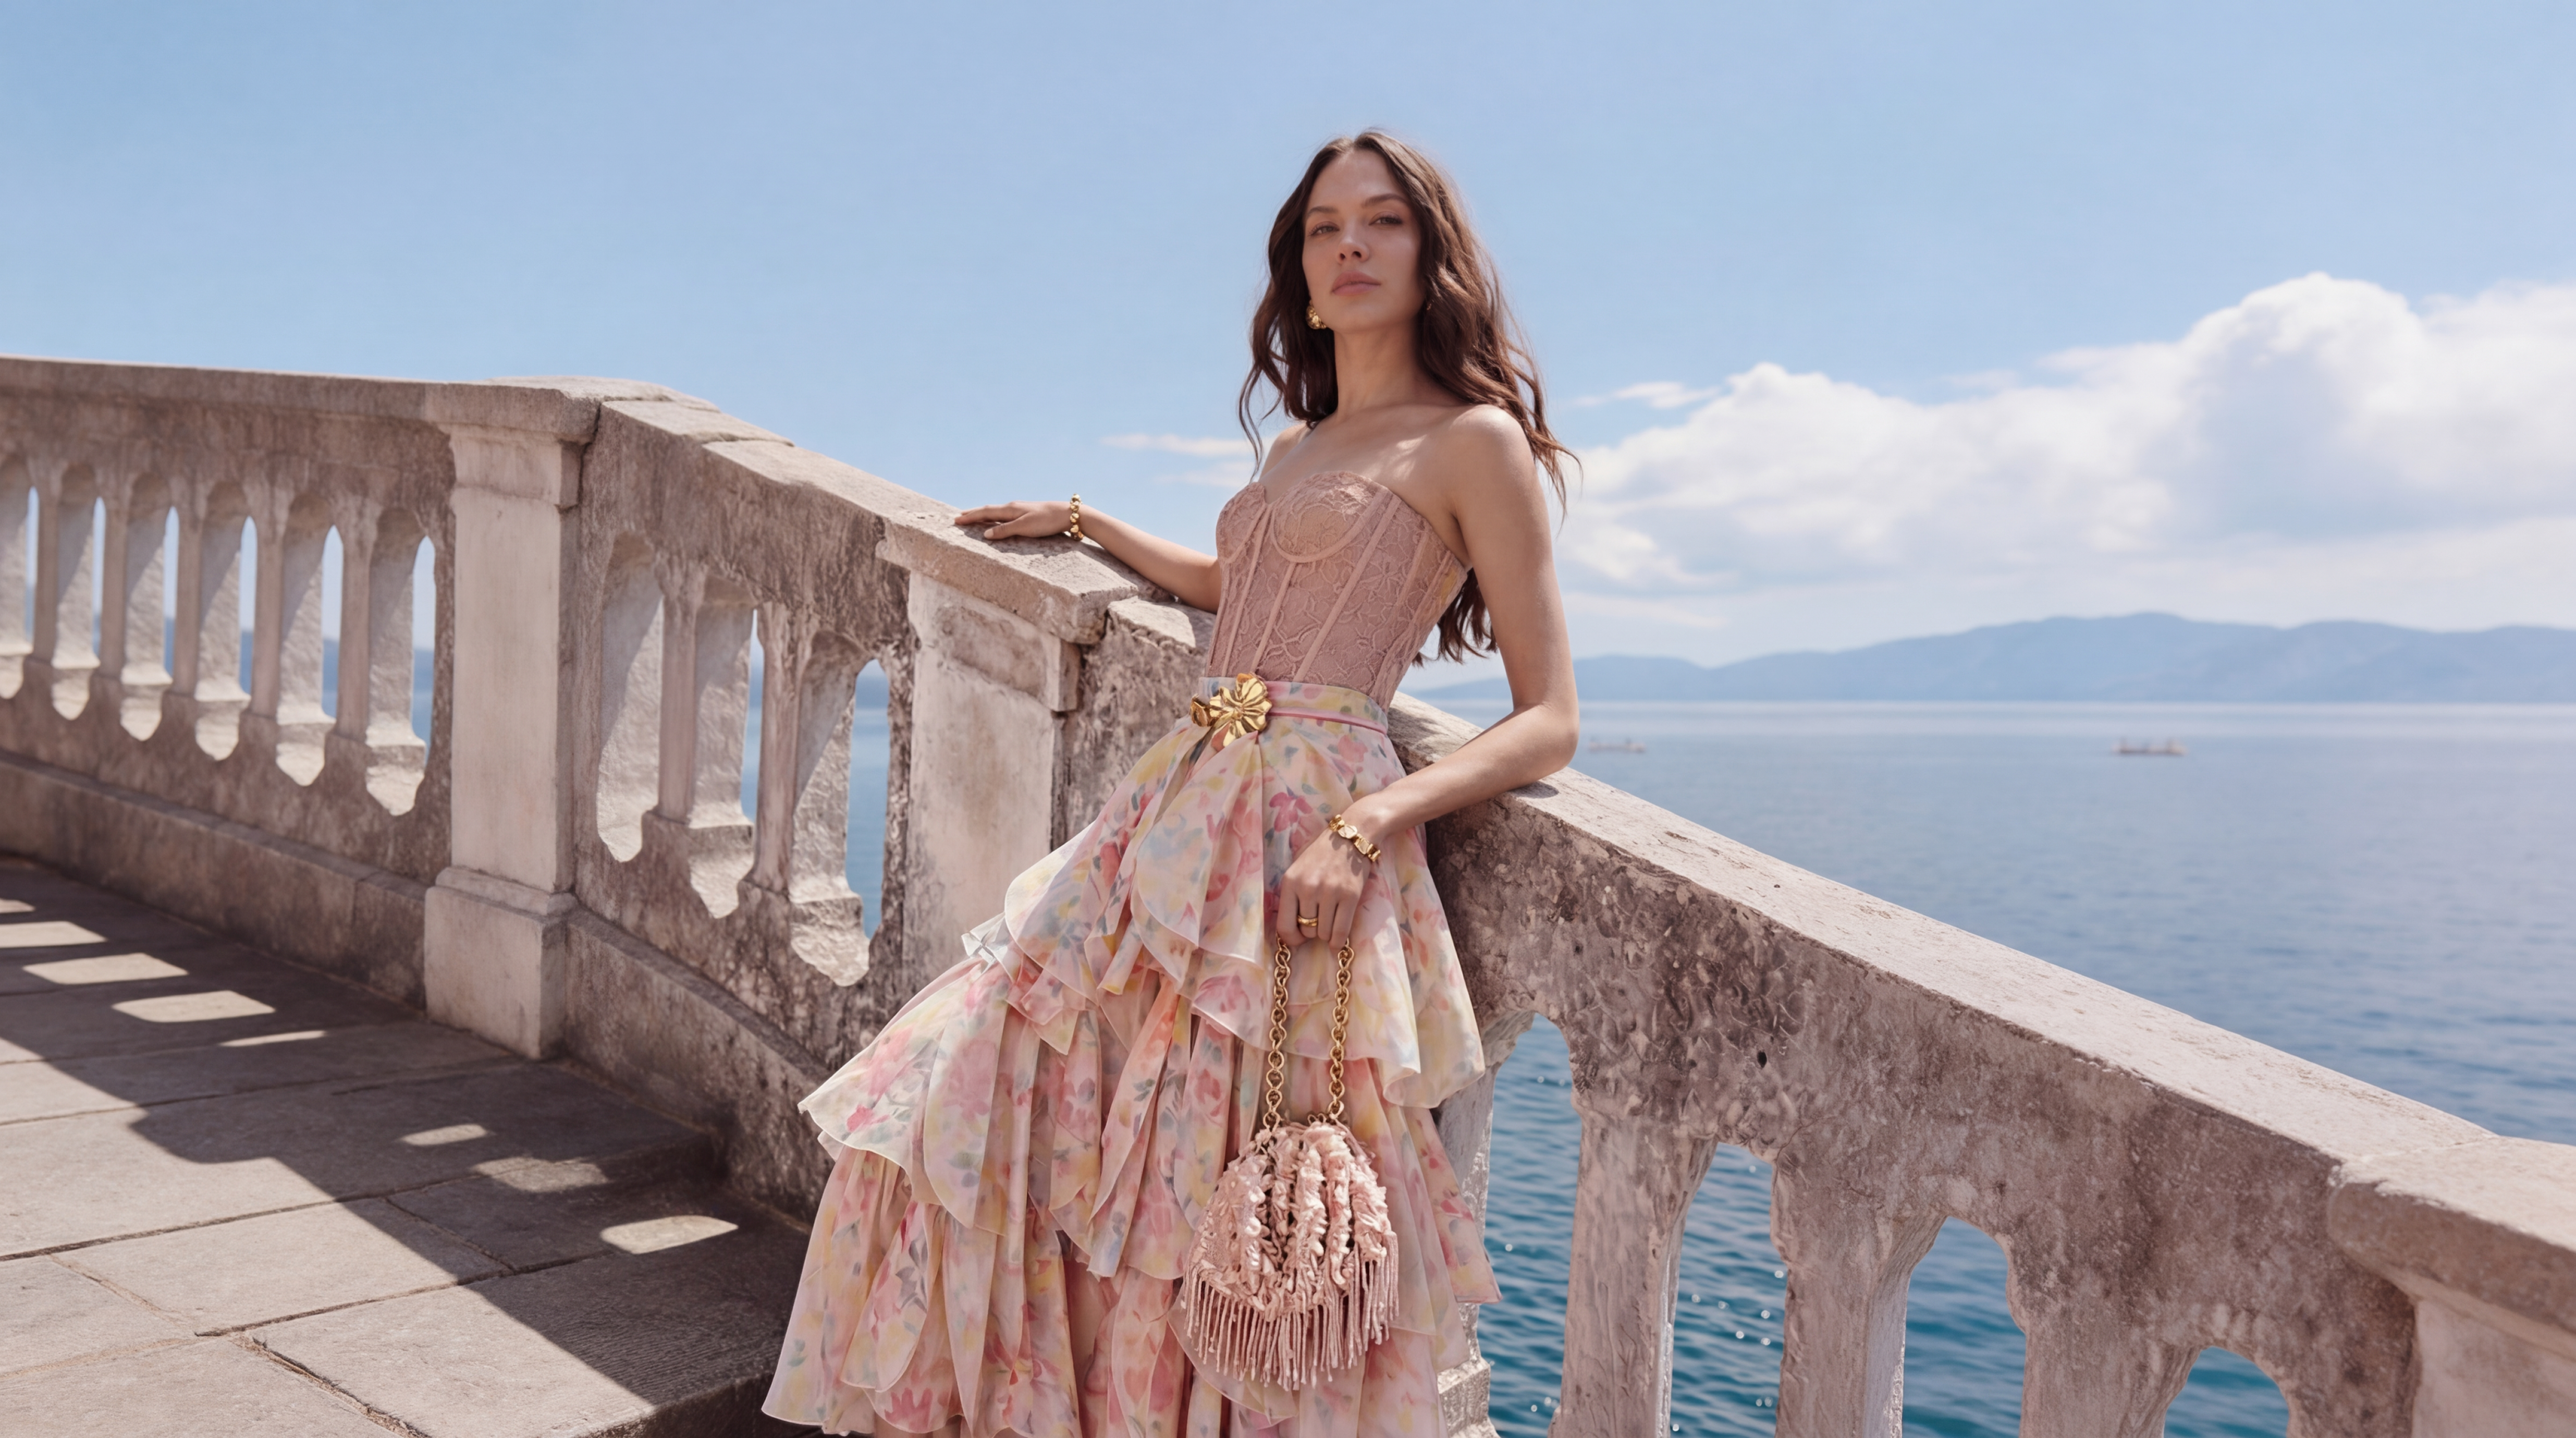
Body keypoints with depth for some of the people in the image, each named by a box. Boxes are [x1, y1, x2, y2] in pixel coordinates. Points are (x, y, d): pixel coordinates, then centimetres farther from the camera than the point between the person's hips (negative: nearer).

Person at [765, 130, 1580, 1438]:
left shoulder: (1475, 439, -2)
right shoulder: (1301, 446, 20)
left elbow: (1549, 720, -7)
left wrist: (1371, 820, -21)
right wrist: (1081, 523, 46)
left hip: (1298, 836, -7)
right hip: (1183, 808, 8)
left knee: (1214, 1216, -4)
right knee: (978, 1093, 5)